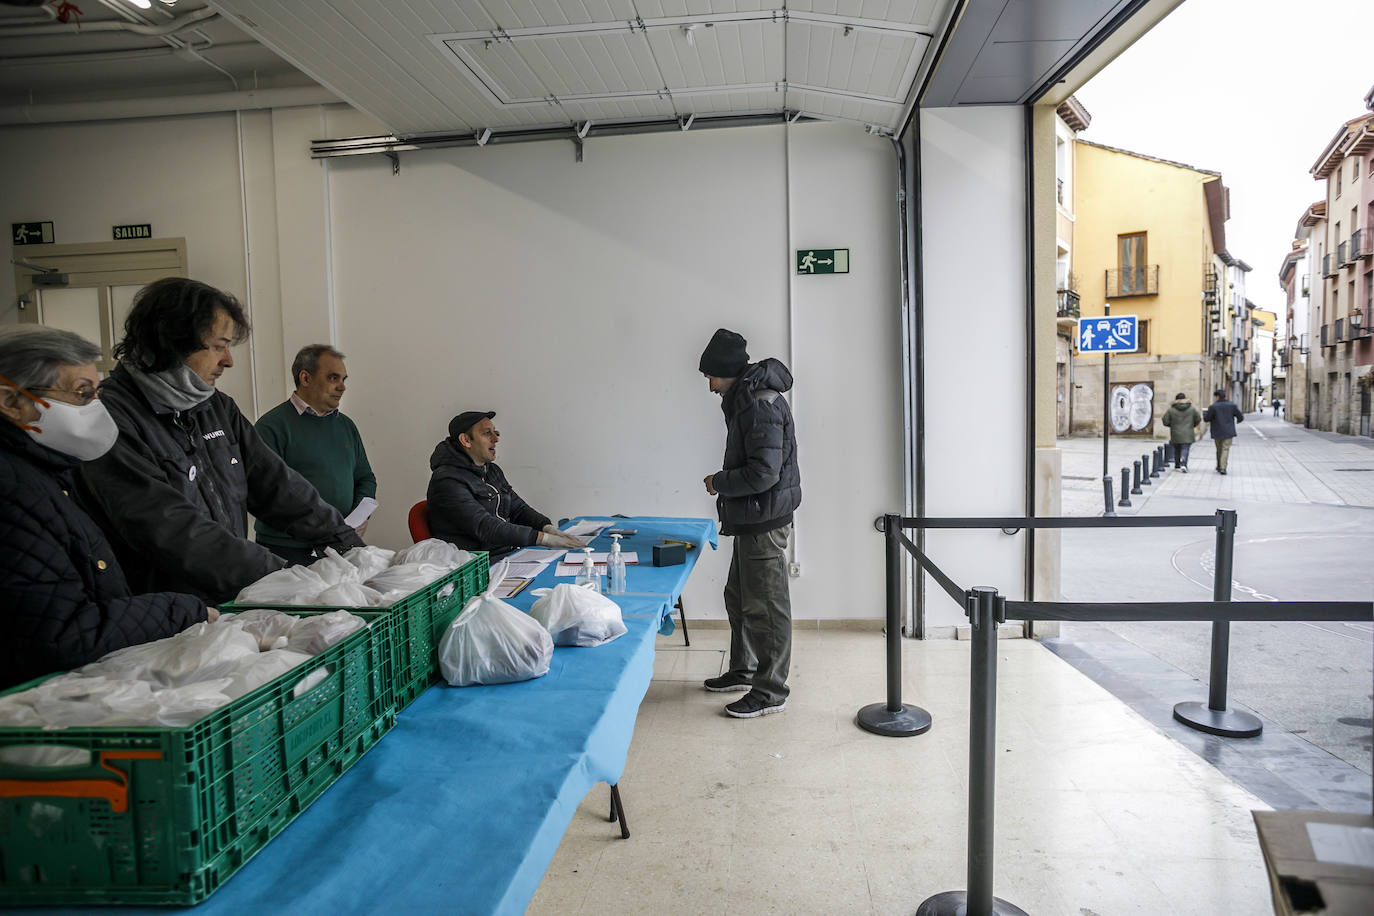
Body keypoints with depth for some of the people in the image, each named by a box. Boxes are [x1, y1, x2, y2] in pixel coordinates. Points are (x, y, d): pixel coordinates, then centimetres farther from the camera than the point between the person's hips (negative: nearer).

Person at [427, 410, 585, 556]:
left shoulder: (493, 470, 17)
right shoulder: (447, 481, -13)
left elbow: (518, 508, 16)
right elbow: (484, 527, -22)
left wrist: (549, 528, -6)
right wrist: (544, 538, -27)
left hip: (511, 553, 8)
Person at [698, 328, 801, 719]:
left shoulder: (762, 406, -21)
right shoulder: (745, 400, 13)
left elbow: (763, 474, -26)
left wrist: (720, 481, -12)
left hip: (765, 524, -11)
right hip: (749, 521, 11)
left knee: (766, 606, -1)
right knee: (739, 598, 21)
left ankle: (770, 691, 10)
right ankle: (743, 670, 37)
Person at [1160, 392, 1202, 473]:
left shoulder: (1171, 410, -5)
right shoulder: (1192, 409, 1)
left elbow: (1165, 421, -5)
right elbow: (1198, 420, 6)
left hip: (1176, 435, 0)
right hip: (1188, 435, 0)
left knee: (1177, 450, 15)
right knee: (1185, 449, -3)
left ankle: (1177, 465, 24)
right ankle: (1183, 464, -20)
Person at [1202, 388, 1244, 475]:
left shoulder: (1213, 407, -9)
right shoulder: (1232, 405, -1)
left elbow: (1206, 418, -5)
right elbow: (1241, 417, 2)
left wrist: (1205, 412, 16)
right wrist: (1237, 421, 26)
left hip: (1217, 432, 0)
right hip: (1228, 432, 0)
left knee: (1219, 450, 15)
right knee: (1225, 449, -2)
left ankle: (1219, 467, 26)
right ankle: (1223, 468, -15)